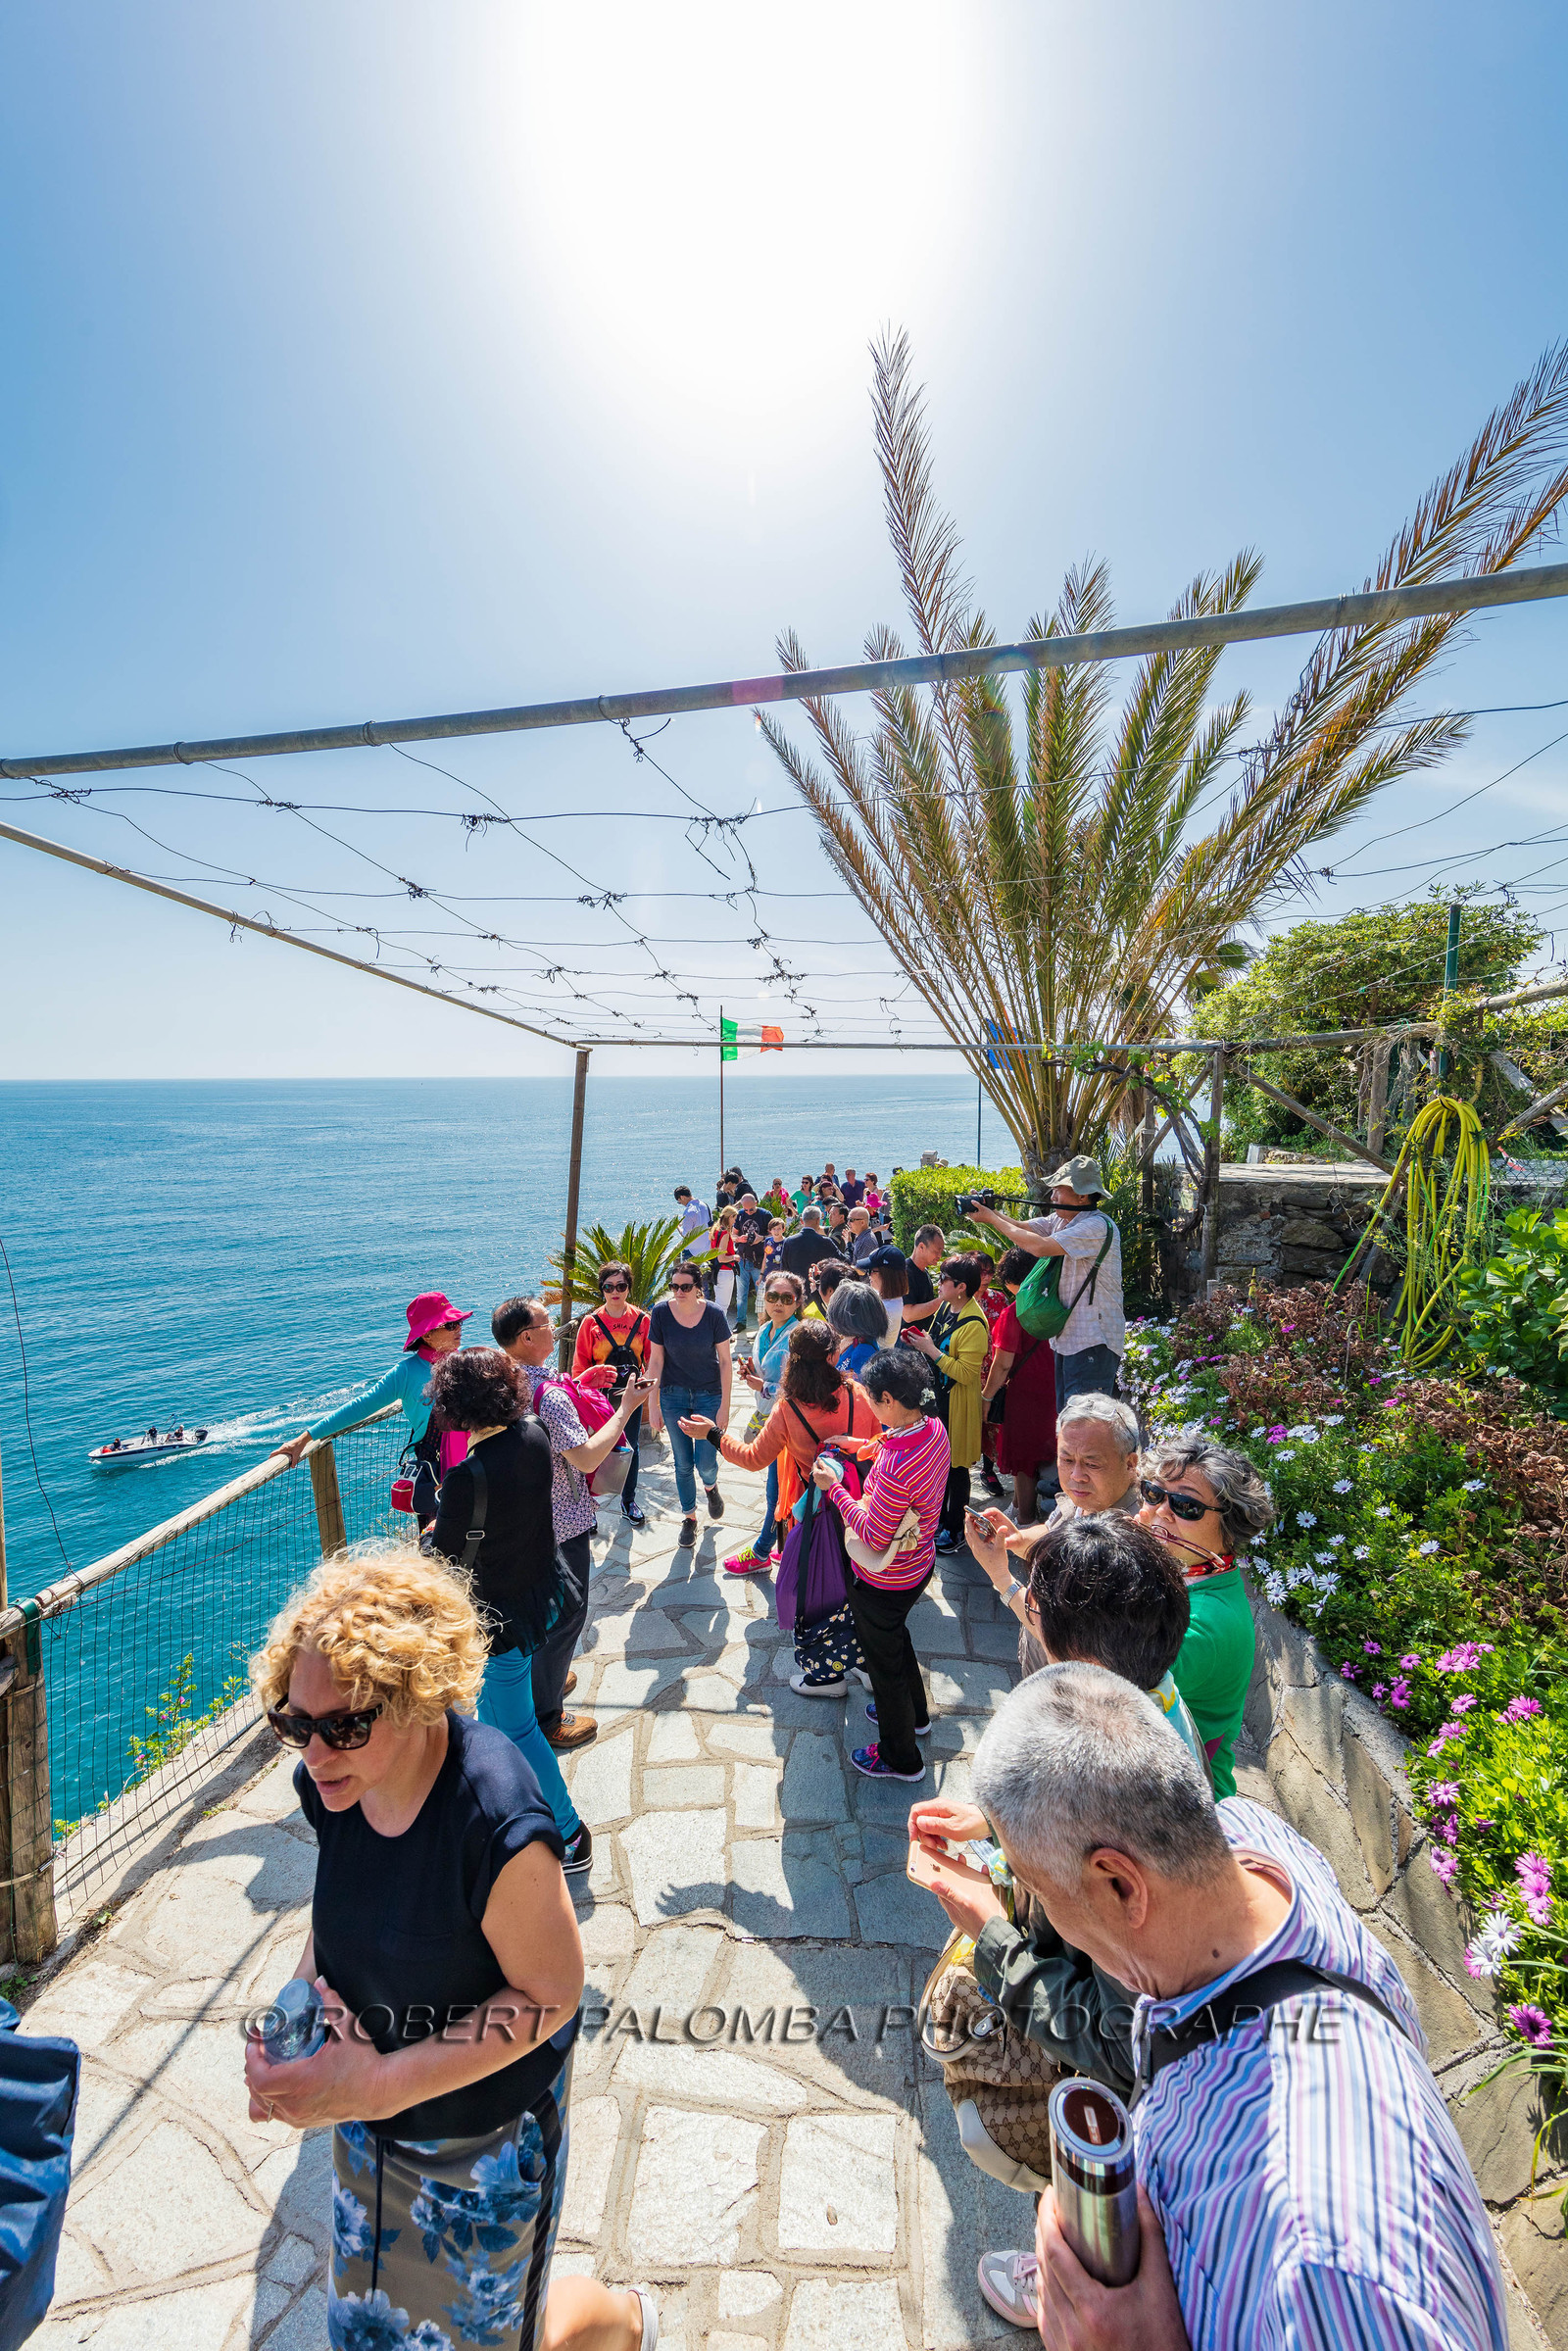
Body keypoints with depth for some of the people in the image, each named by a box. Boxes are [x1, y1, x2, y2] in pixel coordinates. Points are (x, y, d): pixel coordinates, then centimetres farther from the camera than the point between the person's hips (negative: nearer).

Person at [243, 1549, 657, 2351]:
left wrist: (381, 2083, -26)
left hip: (483, 2130, -6)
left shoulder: (497, 1829, -39)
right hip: (370, 2108, 6)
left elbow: (550, 1995, -27)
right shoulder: (332, 1784, -17)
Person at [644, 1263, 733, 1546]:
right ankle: (689, 1517, 32)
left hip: (708, 1395, -1)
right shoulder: (661, 1312, -12)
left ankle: (711, 1486, 34)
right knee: (682, 1463, 9)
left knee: (705, 1463, -3)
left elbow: (725, 1361, -7)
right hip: (673, 1395, 1)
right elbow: (656, 1360, -5)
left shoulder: (713, 1314, -14)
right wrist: (653, 1404, -4)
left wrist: (724, 1406, -8)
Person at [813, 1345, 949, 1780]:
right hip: (920, 1563, 8)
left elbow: (874, 1536, -28)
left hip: (883, 1582, -8)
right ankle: (914, 1714, 57)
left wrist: (834, 1488, -20)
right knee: (895, 1637, 33)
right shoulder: (935, 1429, -13)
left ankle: (901, 1758, 40)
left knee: (884, 1660, 17)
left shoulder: (896, 1466, -39)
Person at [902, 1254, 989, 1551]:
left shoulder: (974, 1324, -25)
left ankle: (956, 1530, 24)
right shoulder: (945, 1307, 2)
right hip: (936, 1396, 9)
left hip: (957, 1404, -9)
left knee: (955, 1467, 7)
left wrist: (932, 1351, -27)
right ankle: (939, 1519, 38)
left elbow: (967, 1373, -28)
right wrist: (921, 1341, 0)